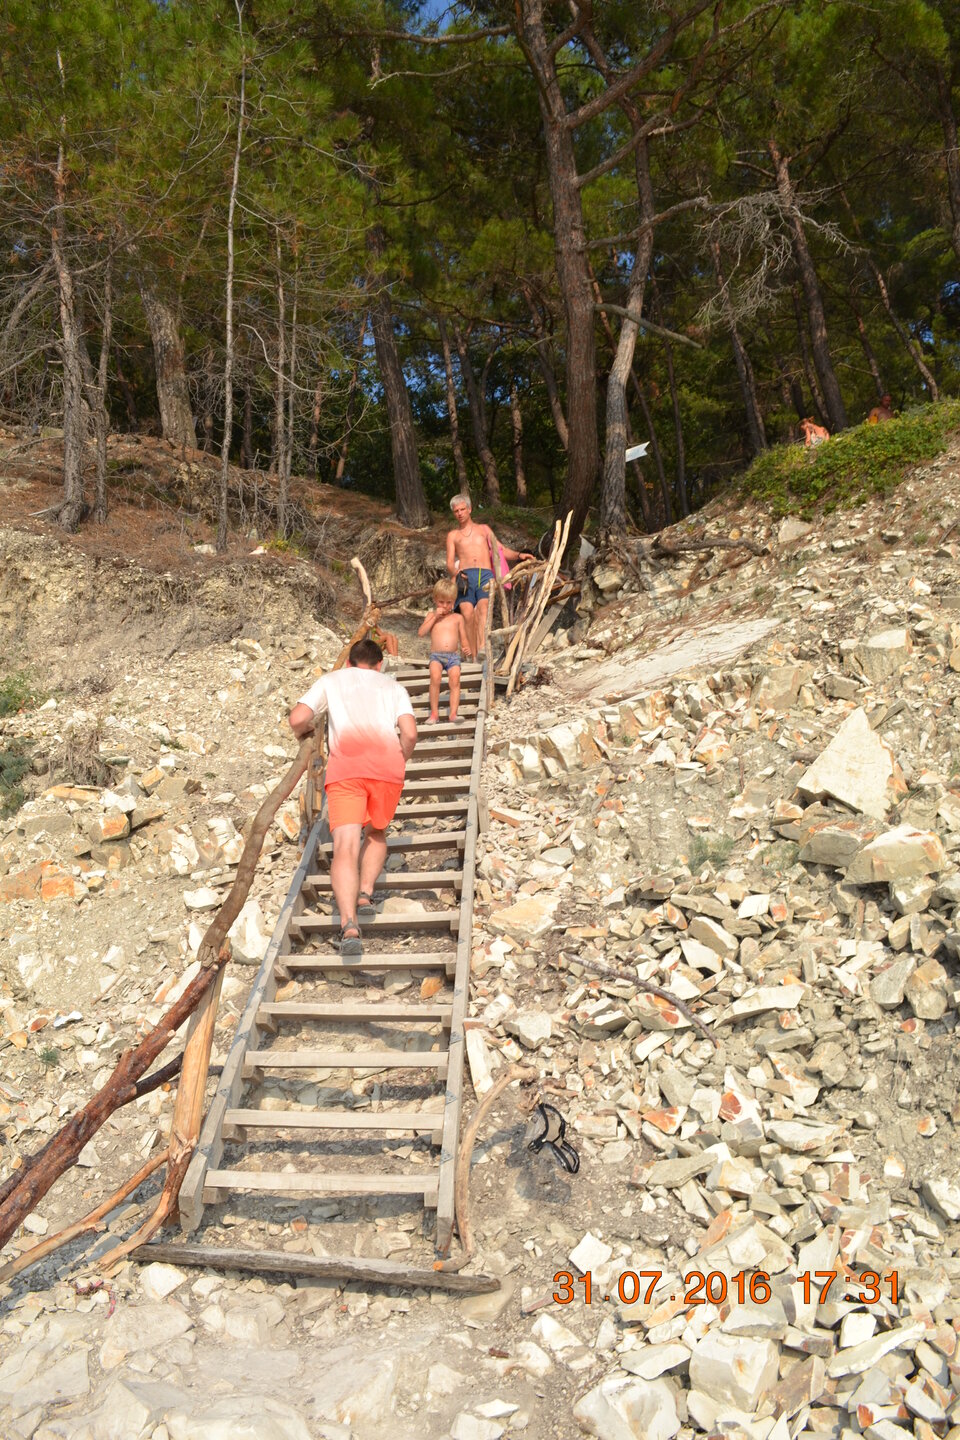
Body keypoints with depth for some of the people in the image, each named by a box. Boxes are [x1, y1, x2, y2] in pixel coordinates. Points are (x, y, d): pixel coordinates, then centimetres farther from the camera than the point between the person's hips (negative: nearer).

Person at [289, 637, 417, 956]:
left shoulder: (330, 680, 26)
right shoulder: (393, 686, 28)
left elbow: (297, 719, 9)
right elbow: (410, 734, 9)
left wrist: (302, 734, 31)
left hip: (345, 765, -1)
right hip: (387, 764, 1)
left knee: (345, 847, -9)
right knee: (376, 833, 24)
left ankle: (349, 924, -28)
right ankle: (365, 895, 3)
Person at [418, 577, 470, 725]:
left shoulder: (457, 617, 14)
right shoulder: (432, 615, 14)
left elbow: (463, 638, 15)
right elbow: (421, 632, 0)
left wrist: (466, 647, -8)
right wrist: (435, 617, -4)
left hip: (454, 655, 1)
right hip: (436, 655, -1)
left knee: (455, 680, -22)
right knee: (435, 677, -26)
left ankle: (453, 713, -22)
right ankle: (434, 712, -21)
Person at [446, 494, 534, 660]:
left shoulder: (484, 529, 30)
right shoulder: (453, 535, 26)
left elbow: (501, 549, 25)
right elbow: (450, 564, 14)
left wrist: (518, 555, 4)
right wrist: (457, 574, -9)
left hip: (485, 575, 0)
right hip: (465, 576, 1)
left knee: (483, 607, -28)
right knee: (467, 614, -23)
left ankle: (482, 649, -46)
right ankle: (471, 656, -23)